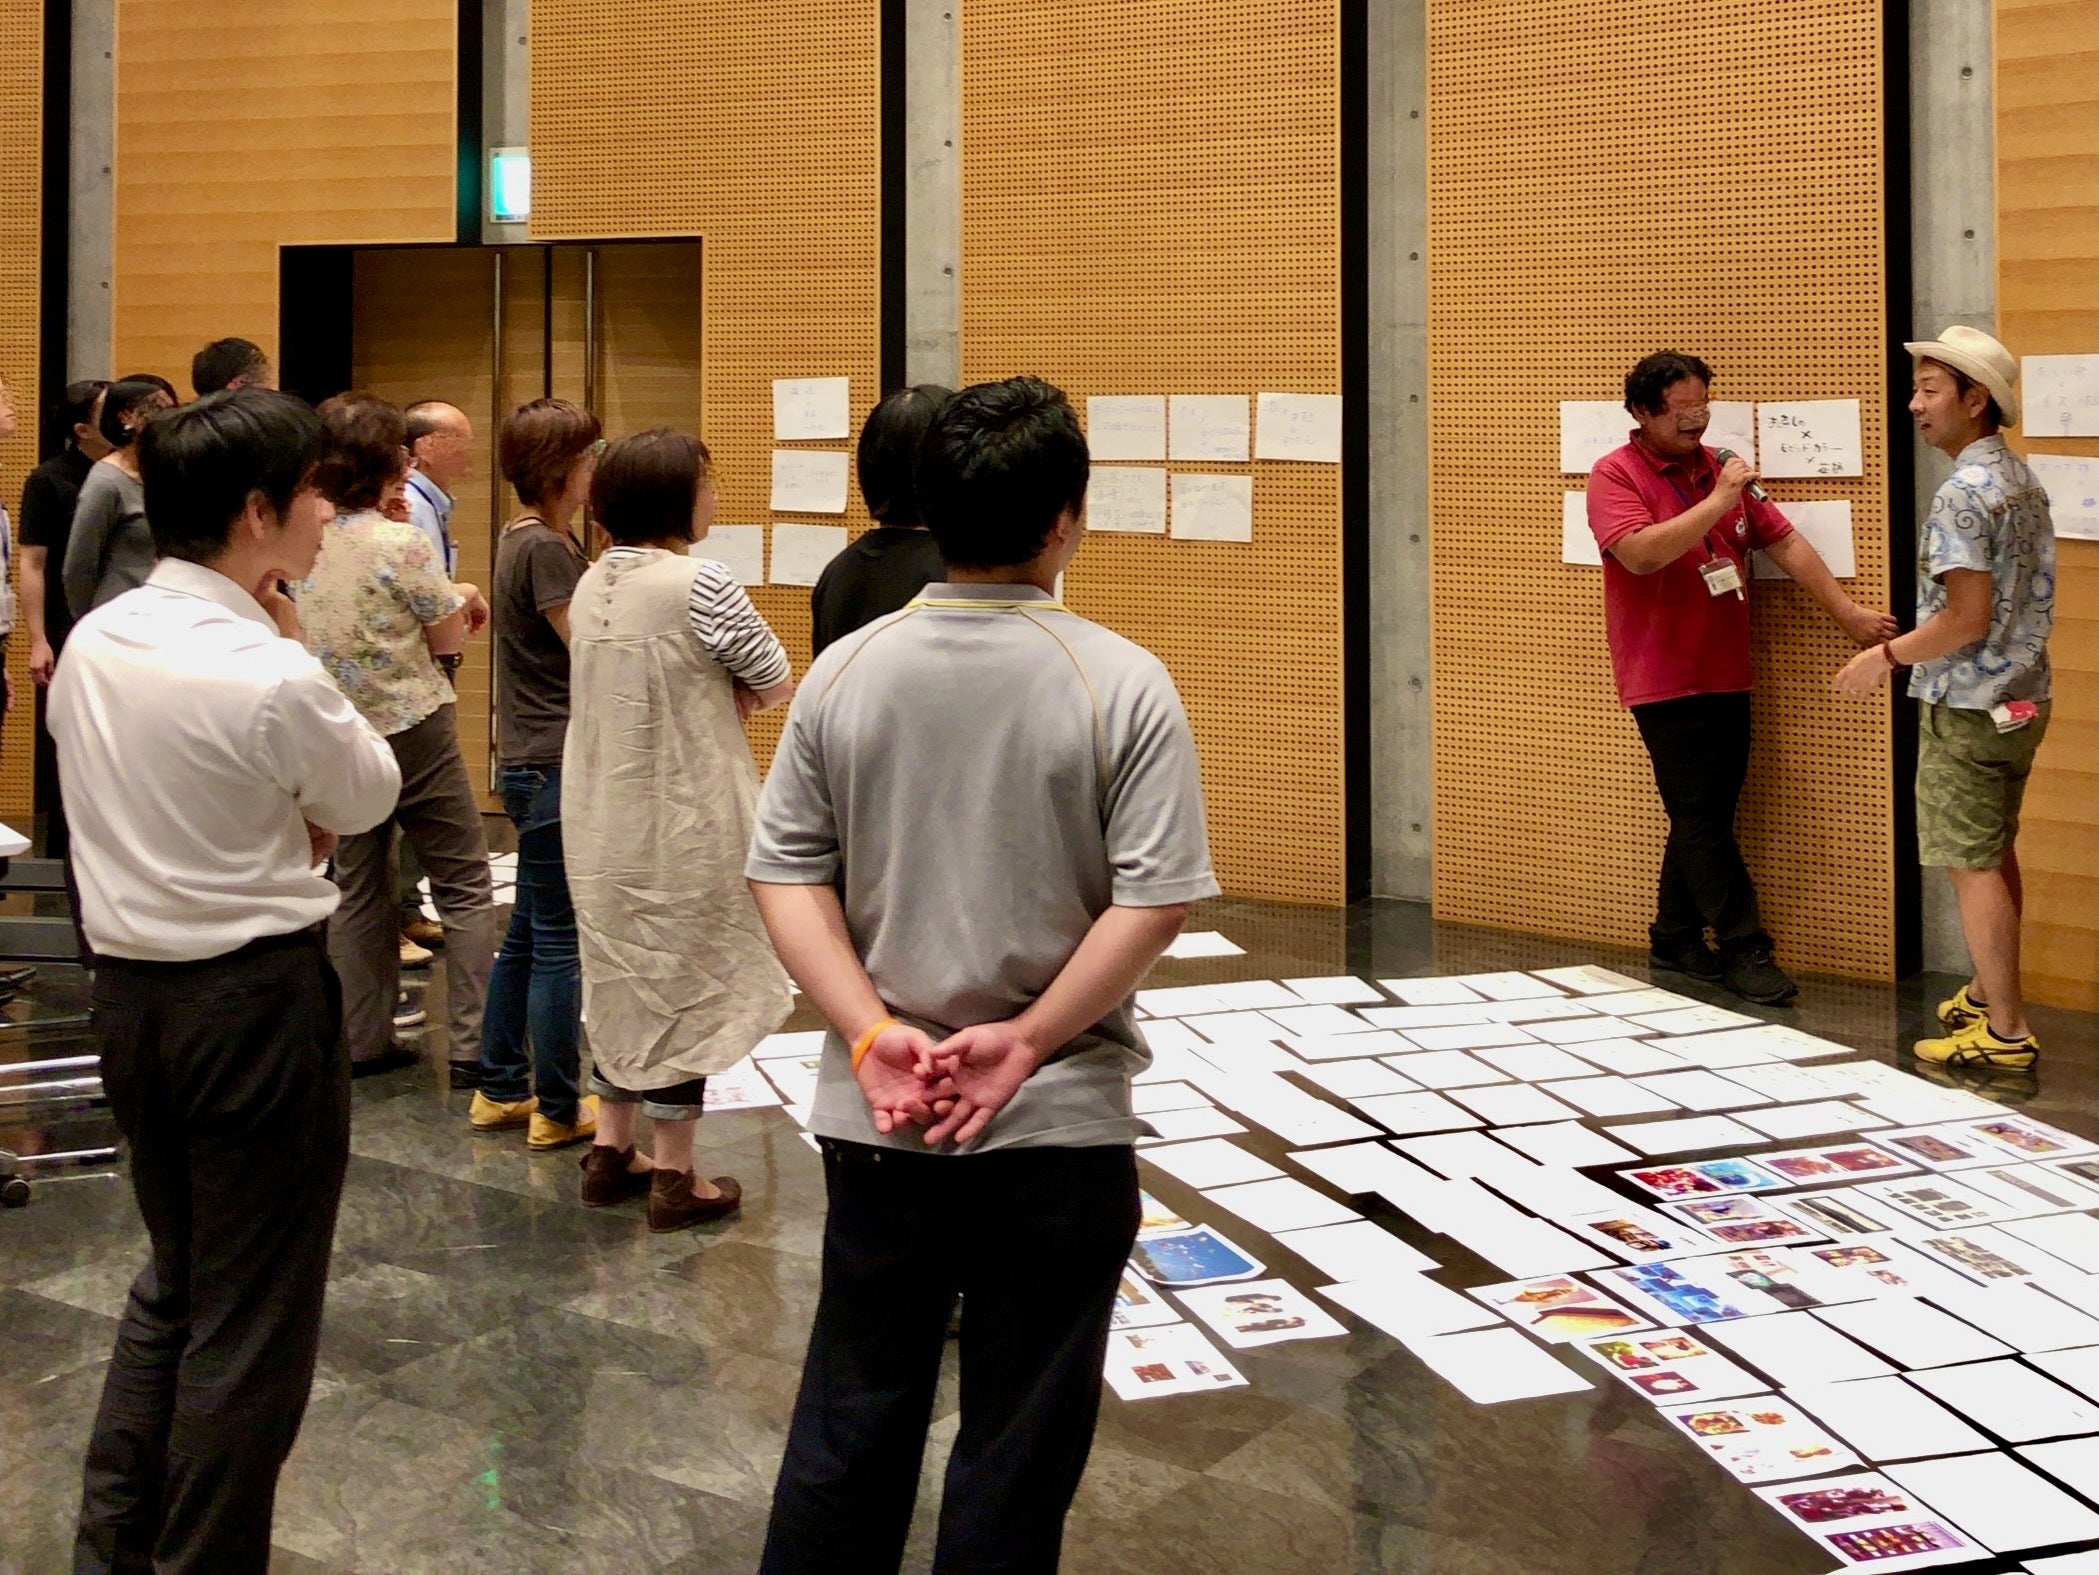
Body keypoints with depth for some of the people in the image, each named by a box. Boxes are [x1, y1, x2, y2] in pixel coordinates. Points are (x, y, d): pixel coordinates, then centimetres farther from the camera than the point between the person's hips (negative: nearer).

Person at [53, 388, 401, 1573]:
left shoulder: (91, 645, 1)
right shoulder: (273, 677, -21)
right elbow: (372, 796, -4)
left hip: (127, 984, 8)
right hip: (257, 999, -7)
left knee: (173, 1280, 25)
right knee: (252, 1321, 8)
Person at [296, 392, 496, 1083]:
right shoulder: (403, 545, -17)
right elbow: (447, 638, -7)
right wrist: (464, 600, 13)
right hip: (413, 728, -6)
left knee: (358, 889, 15)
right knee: (465, 888, 4)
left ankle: (361, 1040, 18)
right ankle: (472, 1044, 3)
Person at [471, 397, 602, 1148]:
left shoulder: (530, 538, 13)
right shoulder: (545, 548, -16)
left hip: (531, 760, 10)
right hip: (555, 763, -10)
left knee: (528, 932, 17)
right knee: (560, 940, -1)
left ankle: (500, 1088, 27)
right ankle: (558, 1109, 7)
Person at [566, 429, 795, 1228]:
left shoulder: (592, 584, 4)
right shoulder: (700, 583, -18)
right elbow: (775, 684, -10)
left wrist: (708, 705, 1)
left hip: (602, 817, 7)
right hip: (679, 822, -7)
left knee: (621, 976, 19)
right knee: (682, 984, 4)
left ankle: (611, 1149, 28)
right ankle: (673, 1175, 12)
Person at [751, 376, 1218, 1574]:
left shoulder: (846, 672, -2)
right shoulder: (1121, 683, -10)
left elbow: (788, 875, -3)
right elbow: (1155, 900, -15)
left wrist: (872, 1033, -7)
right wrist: (1029, 1041, -10)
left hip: (877, 1117, 3)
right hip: (1060, 1125, -3)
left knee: (851, 1420, 17)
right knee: (1019, 1443, 11)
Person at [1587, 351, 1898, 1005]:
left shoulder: (1719, 468, 11)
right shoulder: (1615, 475, -8)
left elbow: (1784, 542, 11)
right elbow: (1642, 554, -24)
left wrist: (1848, 614, 7)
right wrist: (1717, 502, -25)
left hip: (1726, 676, 7)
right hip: (1665, 681, -6)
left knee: (1704, 816, 11)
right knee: (1702, 819, -5)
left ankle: (1675, 939, 23)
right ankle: (1745, 949, -1)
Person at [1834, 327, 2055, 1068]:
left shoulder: (1964, 492, -20)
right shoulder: (2022, 480, 9)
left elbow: (1967, 619, -24)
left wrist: (1885, 656, -12)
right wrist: (1910, 642, 20)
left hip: (1968, 707, -9)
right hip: (2019, 696, 9)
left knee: (1972, 865, -3)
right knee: (1995, 854, 20)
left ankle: (2005, 1030, 1)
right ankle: (1991, 989, 32)